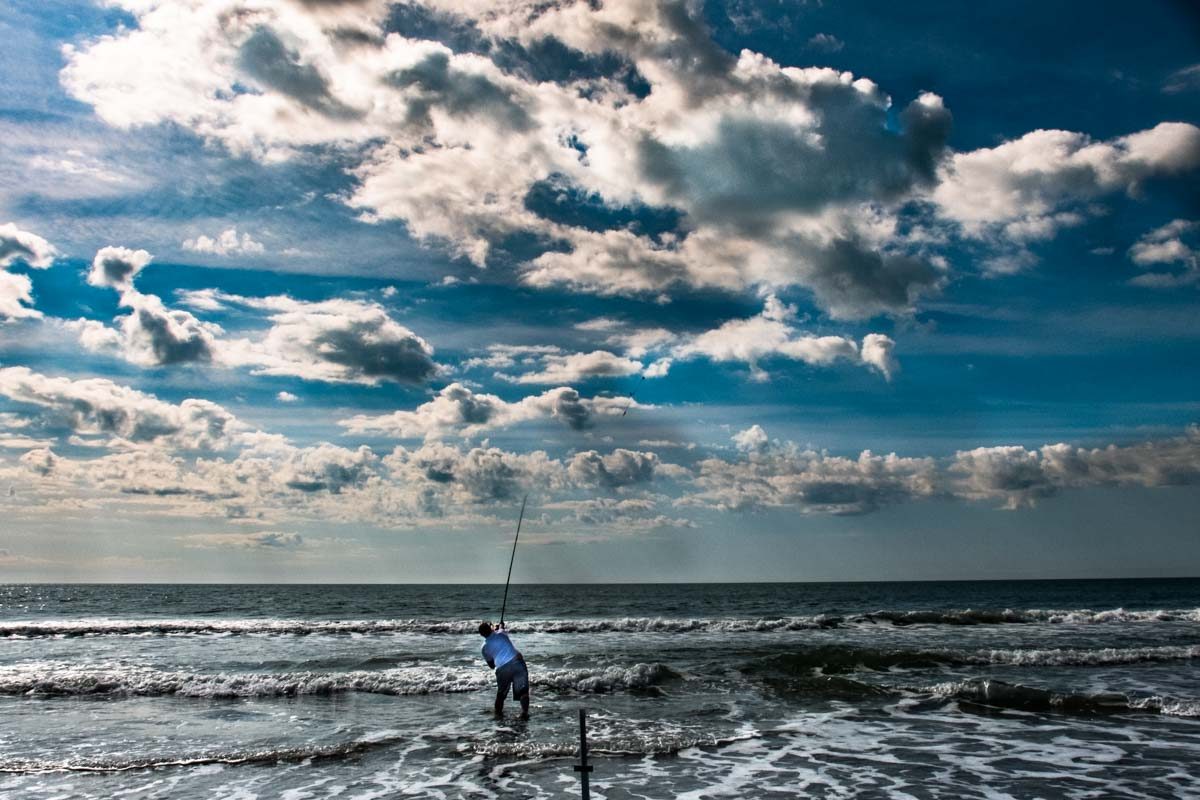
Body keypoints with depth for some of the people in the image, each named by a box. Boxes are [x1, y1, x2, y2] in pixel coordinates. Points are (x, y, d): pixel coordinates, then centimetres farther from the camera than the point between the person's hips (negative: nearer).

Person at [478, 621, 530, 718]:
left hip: (502, 669, 1)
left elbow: (491, 665, 21)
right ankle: (525, 712, -14)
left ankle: (498, 712, 28)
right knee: (523, 690, 0)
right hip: (517, 661, -1)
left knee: (501, 693, 21)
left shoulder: (485, 647, 11)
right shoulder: (501, 634, 8)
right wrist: (501, 626, 57)